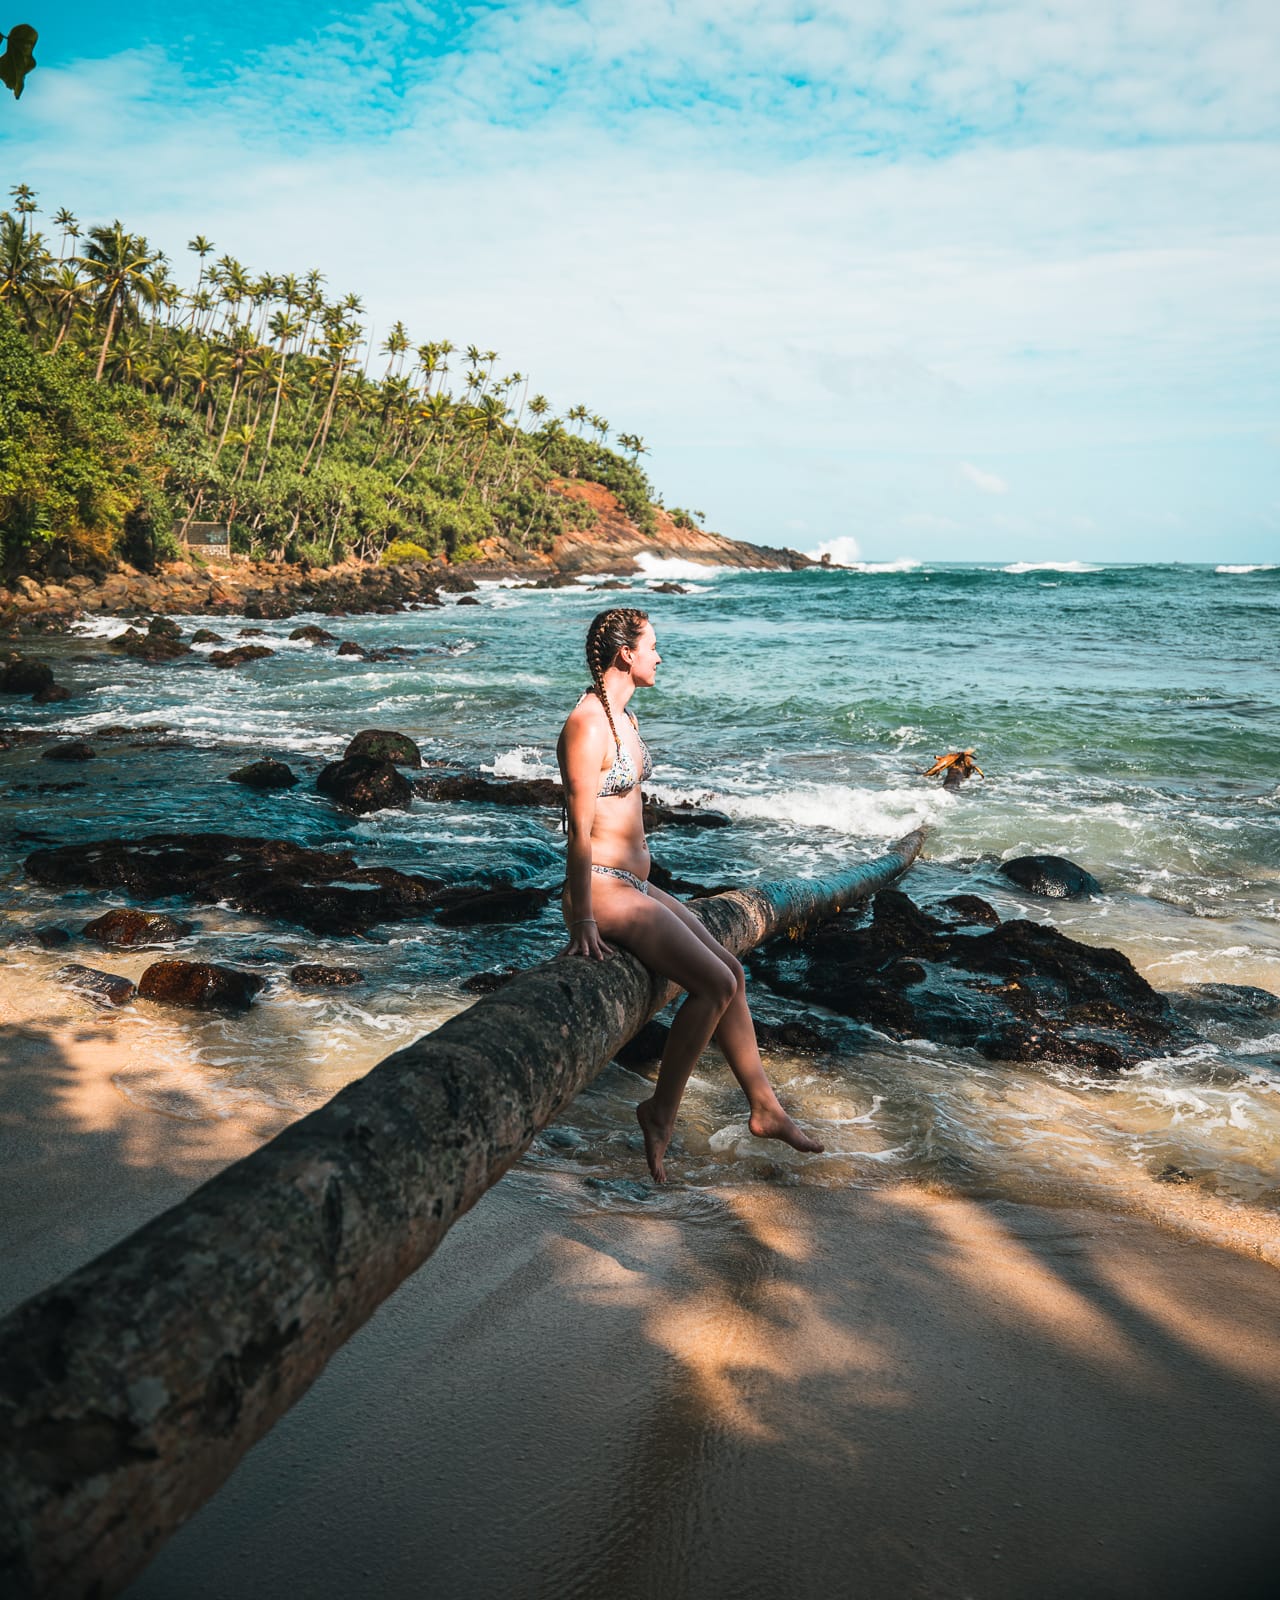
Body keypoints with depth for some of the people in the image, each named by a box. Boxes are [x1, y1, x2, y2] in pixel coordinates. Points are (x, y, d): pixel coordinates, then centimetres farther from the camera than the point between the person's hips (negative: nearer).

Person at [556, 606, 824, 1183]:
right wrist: (583, 923, -22)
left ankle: (763, 1105, 20)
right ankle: (661, 1111, 1)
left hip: (634, 884, 10)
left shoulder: (625, 717, 12)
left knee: (729, 969, 10)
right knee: (714, 984, -15)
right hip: (603, 890, -10)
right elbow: (580, 829, -21)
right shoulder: (587, 725, -18)